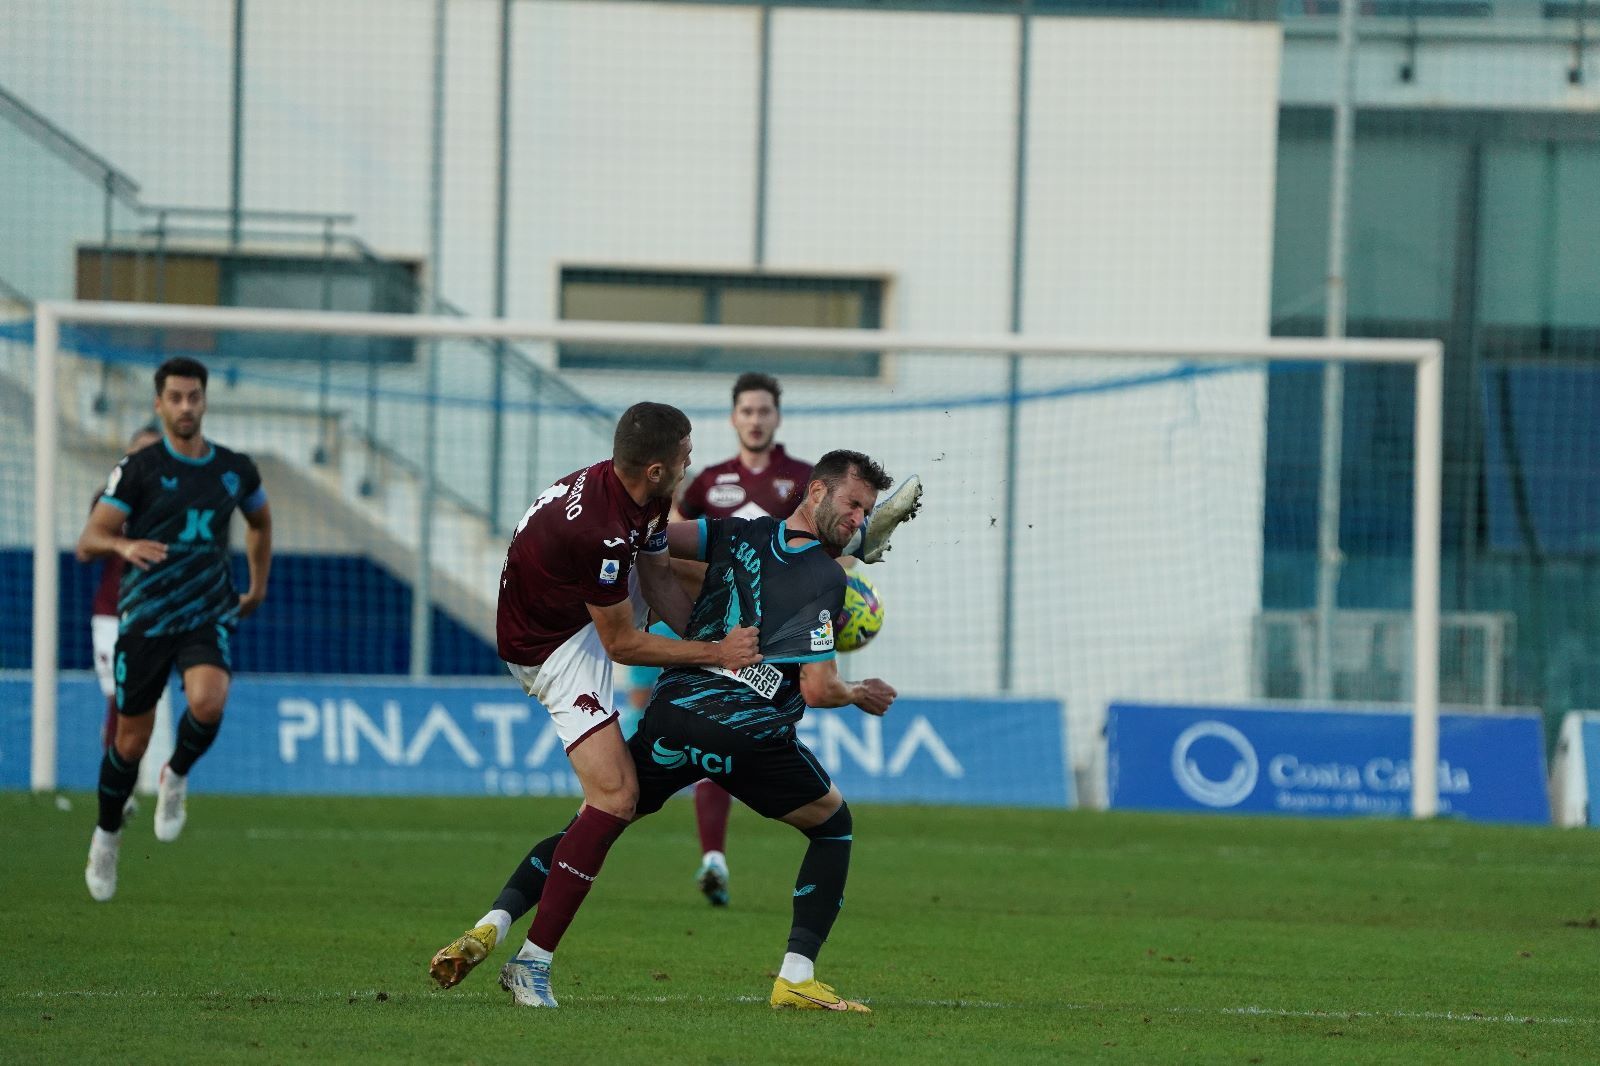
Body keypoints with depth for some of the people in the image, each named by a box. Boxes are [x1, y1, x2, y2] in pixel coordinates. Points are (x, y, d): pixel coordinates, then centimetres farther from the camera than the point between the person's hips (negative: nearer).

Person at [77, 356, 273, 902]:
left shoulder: (235, 469, 4)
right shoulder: (138, 469, -6)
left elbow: (260, 521, 27)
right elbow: (88, 541, -11)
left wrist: (258, 585, 25)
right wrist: (124, 546, -32)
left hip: (208, 616, 1)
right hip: (145, 618, -1)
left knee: (208, 701, -28)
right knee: (131, 739, 4)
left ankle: (177, 777, 3)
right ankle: (106, 836, 28)